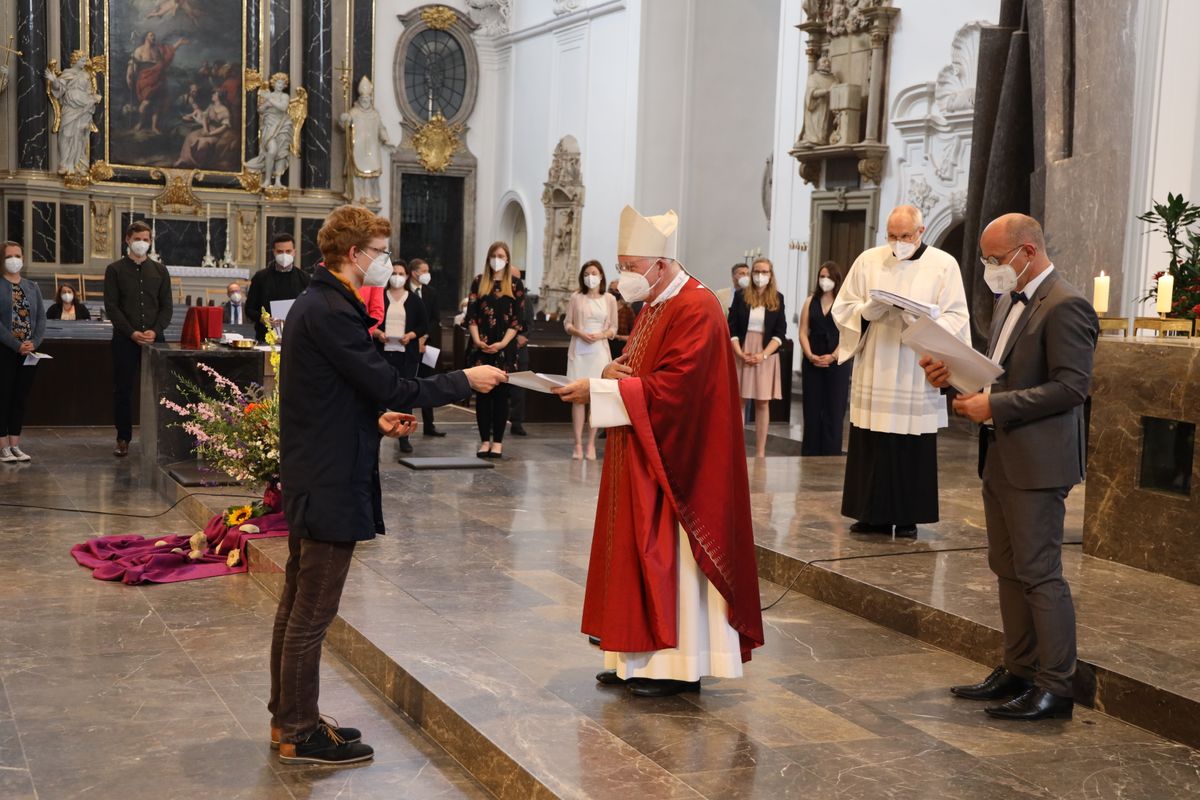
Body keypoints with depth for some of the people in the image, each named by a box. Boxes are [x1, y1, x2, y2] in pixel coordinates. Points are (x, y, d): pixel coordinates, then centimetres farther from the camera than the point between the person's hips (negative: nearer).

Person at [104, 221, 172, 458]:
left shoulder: (160, 270, 11)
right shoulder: (115, 270, 4)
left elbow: (167, 306, 8)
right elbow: (111, 306, -2)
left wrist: (155, 331, -9)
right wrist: (132, 332, -12)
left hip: (154, 338, 2)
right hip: (124, 339, -2)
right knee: (123, 389, 1)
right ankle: (123, 439, 10)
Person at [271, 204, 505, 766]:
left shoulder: (315, 303, 12)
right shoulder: (332, 312, -20)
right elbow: (390, 387, -22)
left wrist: (376, 419, 7)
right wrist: (465, 380, -12)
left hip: (309, 477, 11)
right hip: (330, 484, -11)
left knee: (297, 604, 17)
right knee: (312, 614, -1)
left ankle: (287, 718, 29)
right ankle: (301, 735, 10)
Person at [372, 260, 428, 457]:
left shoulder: (414, 300, 6)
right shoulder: (379, 297, 4)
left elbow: (424, 326, 7)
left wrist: (411, 335, -9)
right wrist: (376, 333, -13)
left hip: (407, 354, 1)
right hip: (383, 352, -1)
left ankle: (403, 437, 7)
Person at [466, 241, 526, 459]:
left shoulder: (515, 284, 5)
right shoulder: (479, 282, 9)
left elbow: (518, 319, -1)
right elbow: (471, 314, 4)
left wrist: (503, 343, -12)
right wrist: (477, 340, -10)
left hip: (504, 347, -1)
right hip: (481, 346, 2)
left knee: (501, 393, -1)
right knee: (482, 393, 2)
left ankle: (497, 441, 4)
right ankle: (485, 440, 7)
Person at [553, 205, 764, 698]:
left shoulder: (696, 310, -17)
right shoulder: (655, 305, 14)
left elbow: (670, 389, -24)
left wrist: (599, 389, -21)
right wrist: (616, 369, -2)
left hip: (673, 461, -10)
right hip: (639, 459, 10)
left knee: (669, 557, -4)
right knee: (641, 554, 11)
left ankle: (681, 665, 5)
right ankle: (642, 659, 18)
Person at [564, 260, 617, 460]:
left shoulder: (609, 299, 6)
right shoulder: (576, 297, 6)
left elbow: (613, 328, 9)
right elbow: (567, 323, 7)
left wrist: (601, 335, -11)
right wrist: (580, 333, -11)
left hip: (599, 351, 0)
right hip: (578, 351, 0)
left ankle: (591, 444, 5)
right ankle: (578, 444, 0)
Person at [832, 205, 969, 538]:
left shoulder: (944, 265, 2)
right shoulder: (868, 261, 8)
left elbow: (956, 317, -3)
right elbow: (842, 308, 9)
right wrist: (867, 311, -12)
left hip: (917, 376, -2)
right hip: (873, 375, 2)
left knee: (914, 451, 1)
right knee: (870, 448, 3)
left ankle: (908, 517, 11)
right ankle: (874, 515, 12)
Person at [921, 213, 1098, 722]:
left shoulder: (1065, 307, -15)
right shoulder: (1009, 300, 15)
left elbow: (1072, 387, -21)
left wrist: (995, 406, -22)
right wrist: (954, 374, 3)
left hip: (1038, 463, -10)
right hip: (999, 458, 10)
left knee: (1039, 573, -5)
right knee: (1008, 569, 15)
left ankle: (1056, 685, 3)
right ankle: (1019, 670, 26)